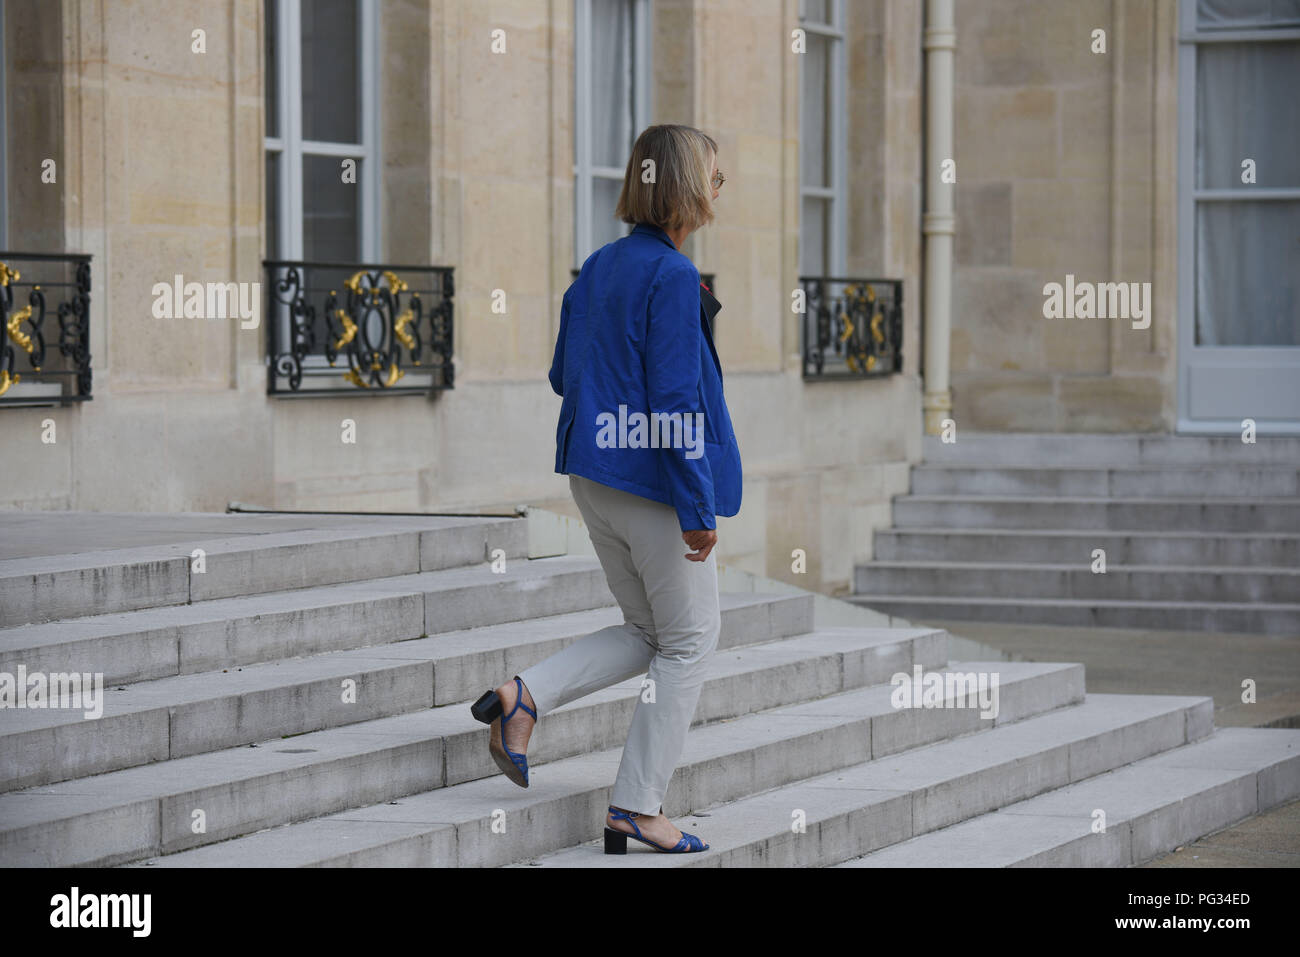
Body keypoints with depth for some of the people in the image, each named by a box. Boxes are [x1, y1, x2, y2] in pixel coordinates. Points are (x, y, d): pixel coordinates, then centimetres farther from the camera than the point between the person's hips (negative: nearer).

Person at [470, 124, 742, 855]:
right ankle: (638, 807, 6)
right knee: (689, 640, 6)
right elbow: (674, 397, -21)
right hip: (654, 481, -8)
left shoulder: (600, 268, 9)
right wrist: (697, 506, -19)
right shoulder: (673, 278, -17)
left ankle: (524, 698, 1)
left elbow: (564, 376, 15)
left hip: (594, 476, 8)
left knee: (646, 632, 20)